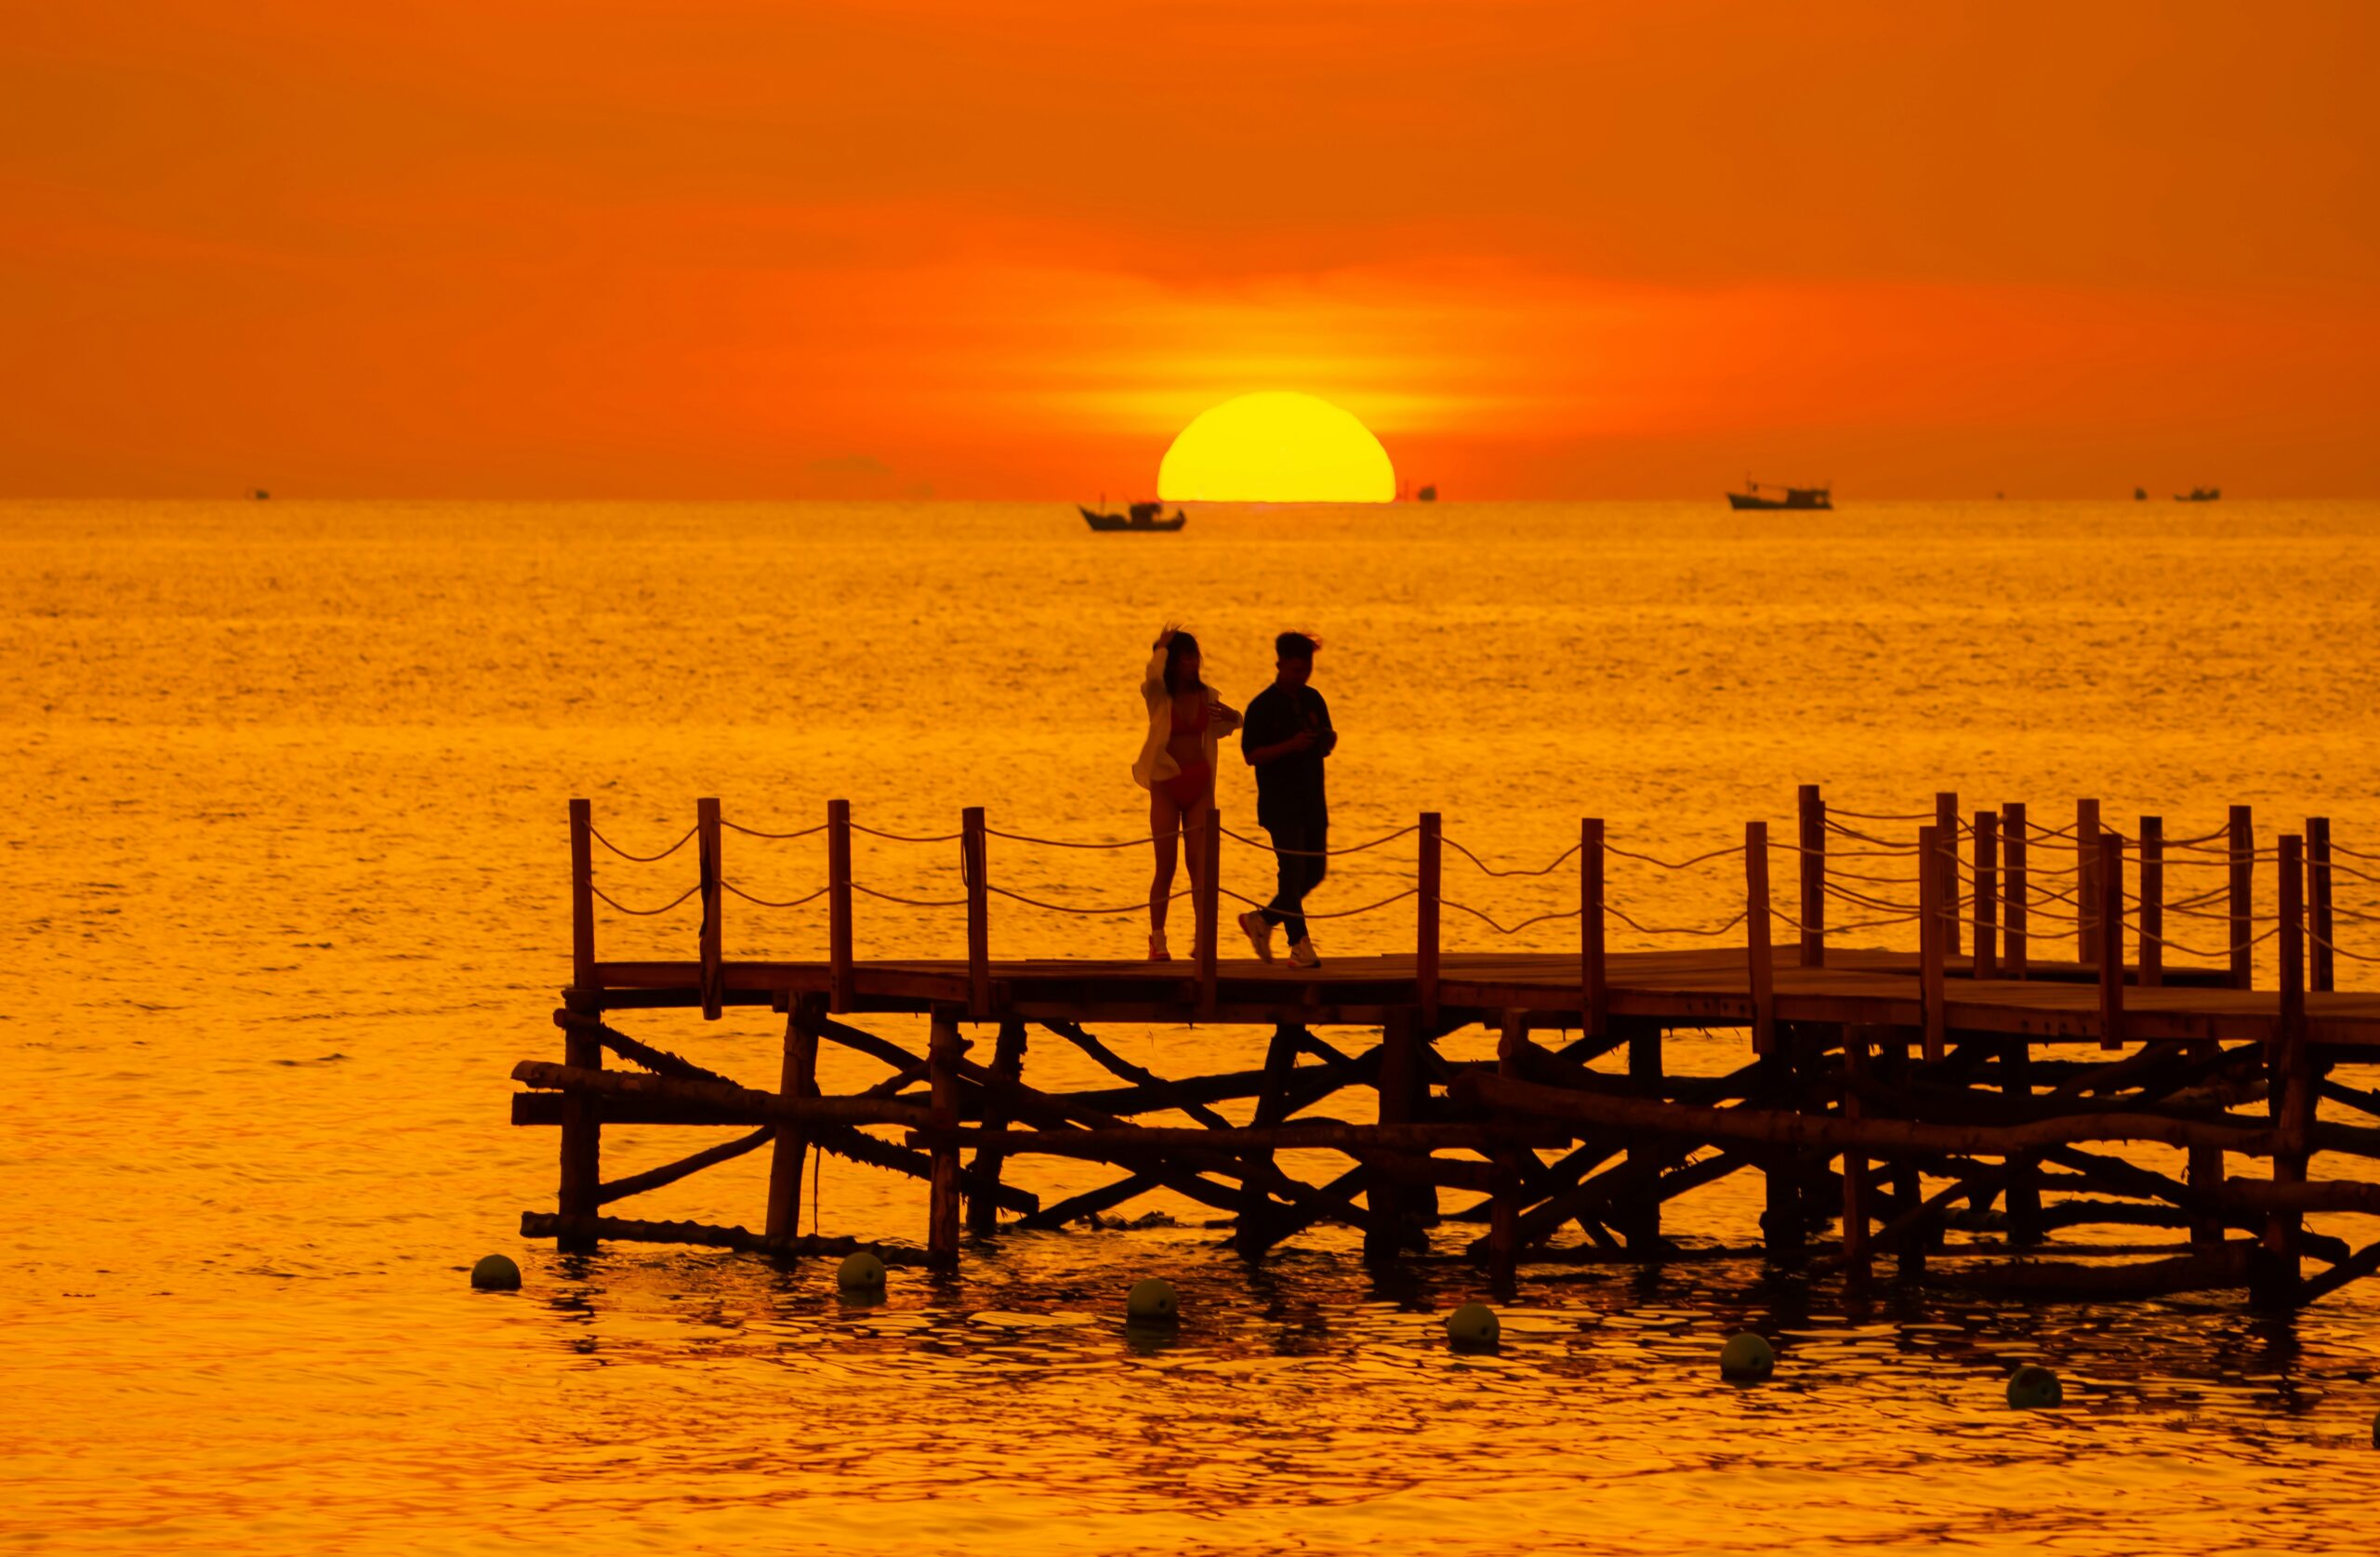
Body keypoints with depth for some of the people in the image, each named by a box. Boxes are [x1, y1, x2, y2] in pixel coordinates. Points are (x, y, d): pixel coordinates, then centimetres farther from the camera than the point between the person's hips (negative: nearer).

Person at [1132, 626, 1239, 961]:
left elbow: (1225, 726, 22)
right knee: (1165, 867, 0)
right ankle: (1157, 941, 9)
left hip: (1199, 784, 3)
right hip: (1165, 783, -3)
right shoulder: (1157, 694, -6)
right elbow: (1153, 674, -30)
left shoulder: (1206, 696, 5)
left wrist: (1232, 716, 1)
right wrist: (1162, 647, -17)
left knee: (1200, 863, -4)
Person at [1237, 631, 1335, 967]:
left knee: (1314, 872, 8)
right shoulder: (1263, 706, -9)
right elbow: (1251, 754, -13)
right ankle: (1299, 944, -7)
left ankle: (1263, 920, 24)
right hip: (1280, 803, -7)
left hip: (1312, 801, 7)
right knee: (1293, 871, -10)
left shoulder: (1313, 700, 11)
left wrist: (1328, 741, -6)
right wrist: (1290, 746, -25)